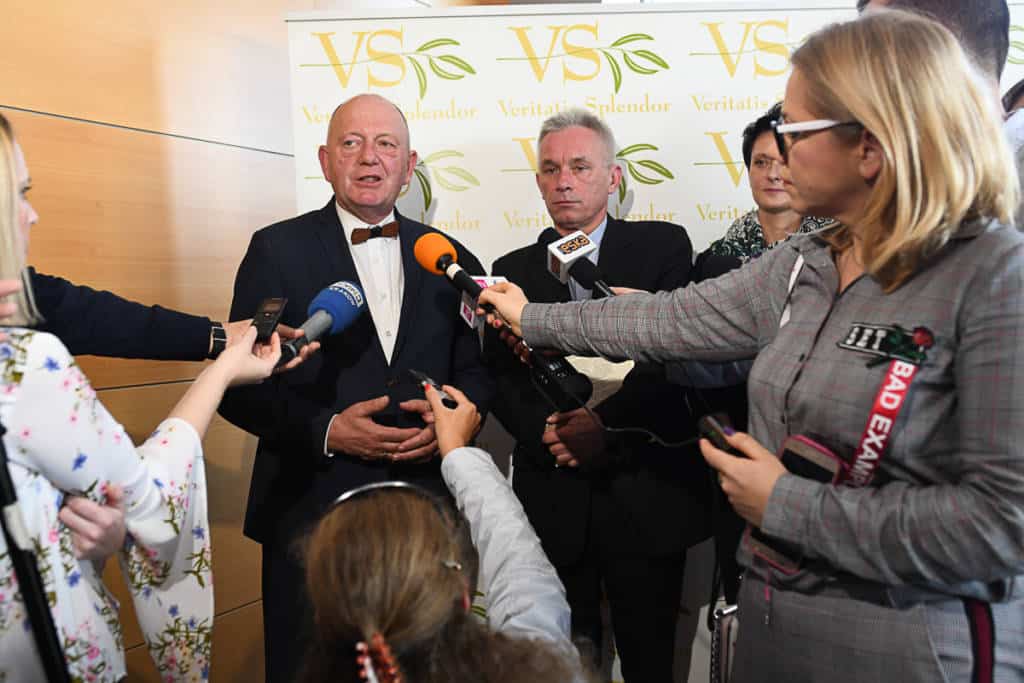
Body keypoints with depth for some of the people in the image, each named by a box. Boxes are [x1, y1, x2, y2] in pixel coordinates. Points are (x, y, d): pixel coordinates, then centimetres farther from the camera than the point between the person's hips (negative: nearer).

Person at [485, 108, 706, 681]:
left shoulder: (663, 246, 2)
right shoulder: (513, 270, 10)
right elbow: (501, 378, 5)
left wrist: (607, 423, -19)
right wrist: (545, 429, -13)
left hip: (644, 496, -2)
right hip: (551, 499, 2)